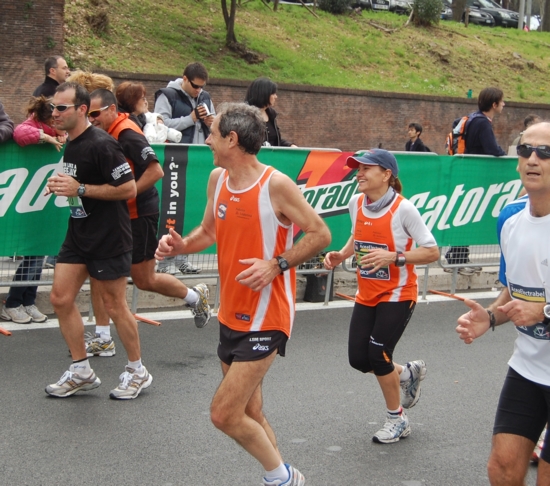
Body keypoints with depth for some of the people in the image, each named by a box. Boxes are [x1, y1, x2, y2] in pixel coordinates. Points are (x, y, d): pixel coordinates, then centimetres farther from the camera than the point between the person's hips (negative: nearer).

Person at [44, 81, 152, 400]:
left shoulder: (101, 144, -19)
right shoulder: (71, 144, 9)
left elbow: (128, 188, -22)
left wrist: (79, 188, -22)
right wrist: (62, 187, 3)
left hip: (109, 238, -9)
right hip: (79, 234, 9)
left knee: (114, 304, 2)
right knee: (61, 298, 5)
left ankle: (138, 372, 20)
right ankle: (82, 372, 18)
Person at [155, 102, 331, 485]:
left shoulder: (276, 185, -17)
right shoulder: (217, 178, 4)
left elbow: (320, 234, -11)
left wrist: (277, 264, -23)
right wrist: (181, 245, -3)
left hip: (265, 317, -8)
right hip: (232, 314, 8)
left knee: (224, 415, -9)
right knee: (249, 415, 15)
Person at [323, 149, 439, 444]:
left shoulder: (403, 209, -18)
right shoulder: (356, 203, -1)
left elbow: (432, 252, -16)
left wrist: (394, 257, -29)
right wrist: (341, 255, -2)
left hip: (397, 295, -6)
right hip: (366, 295, 6)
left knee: (378, 355, -10)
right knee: (358, 359, 2)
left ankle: (397, 419, 16)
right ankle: (408, 373, 34)